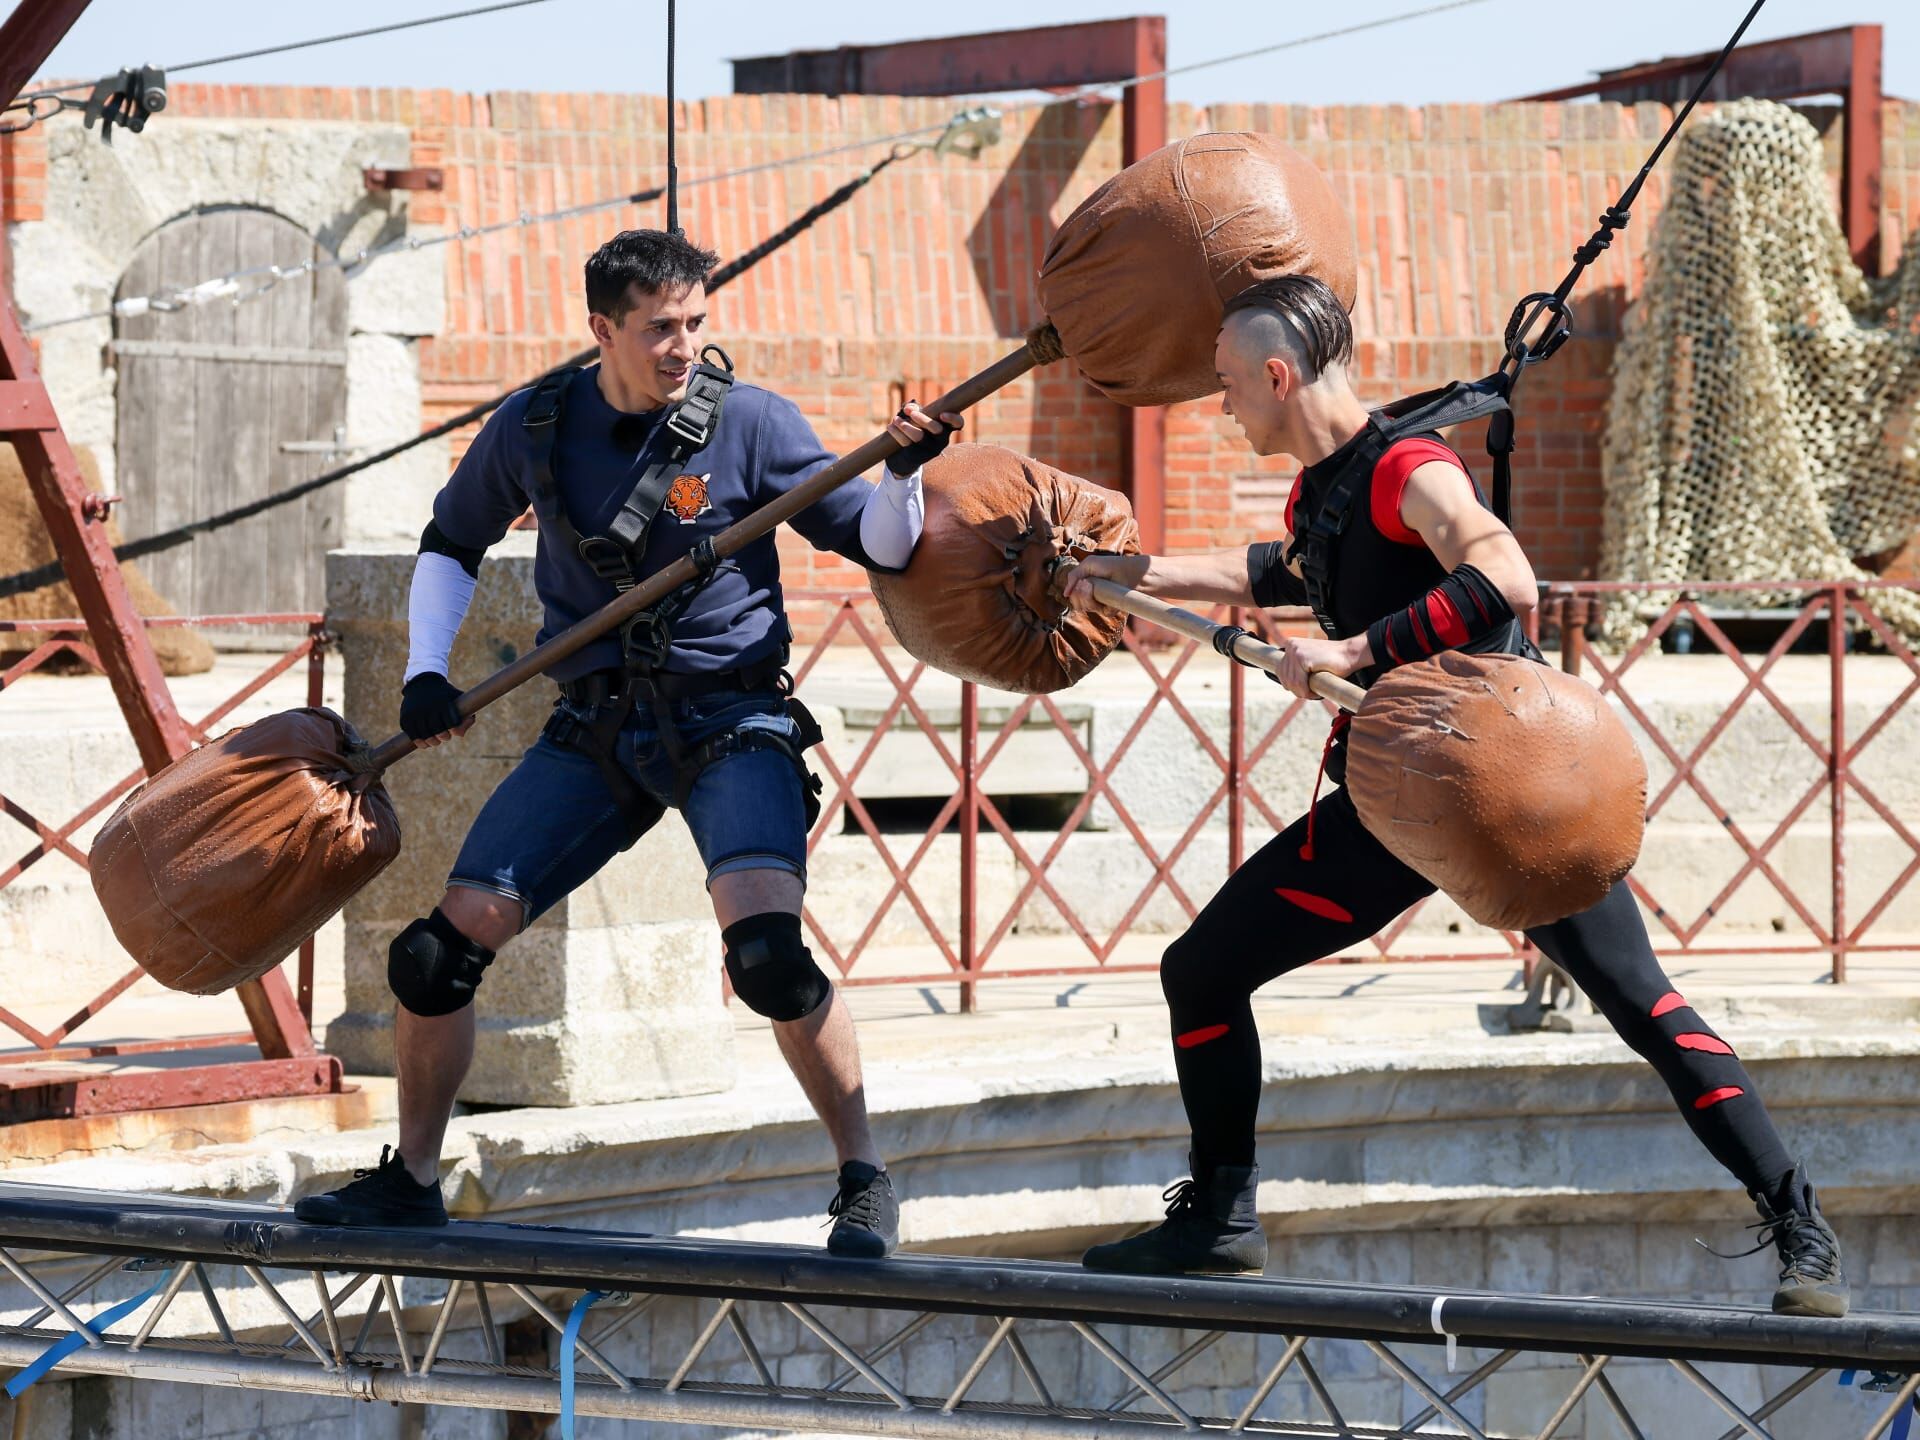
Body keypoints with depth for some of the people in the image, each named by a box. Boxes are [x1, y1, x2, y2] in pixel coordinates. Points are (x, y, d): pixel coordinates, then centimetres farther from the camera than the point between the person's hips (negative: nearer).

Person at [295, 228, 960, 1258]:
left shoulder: (746, 422, -8)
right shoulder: (535, 429, 1)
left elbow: (875, 546, -5)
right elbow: (450, 544, 19)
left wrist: (901, 475, -26)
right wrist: (425, 674, 6)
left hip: (730, 718, -4)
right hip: (597, 727, 4)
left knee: (767, 948, -27)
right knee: (441, 949, -3)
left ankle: (864, 1181, -10)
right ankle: (410, 1180, 18)